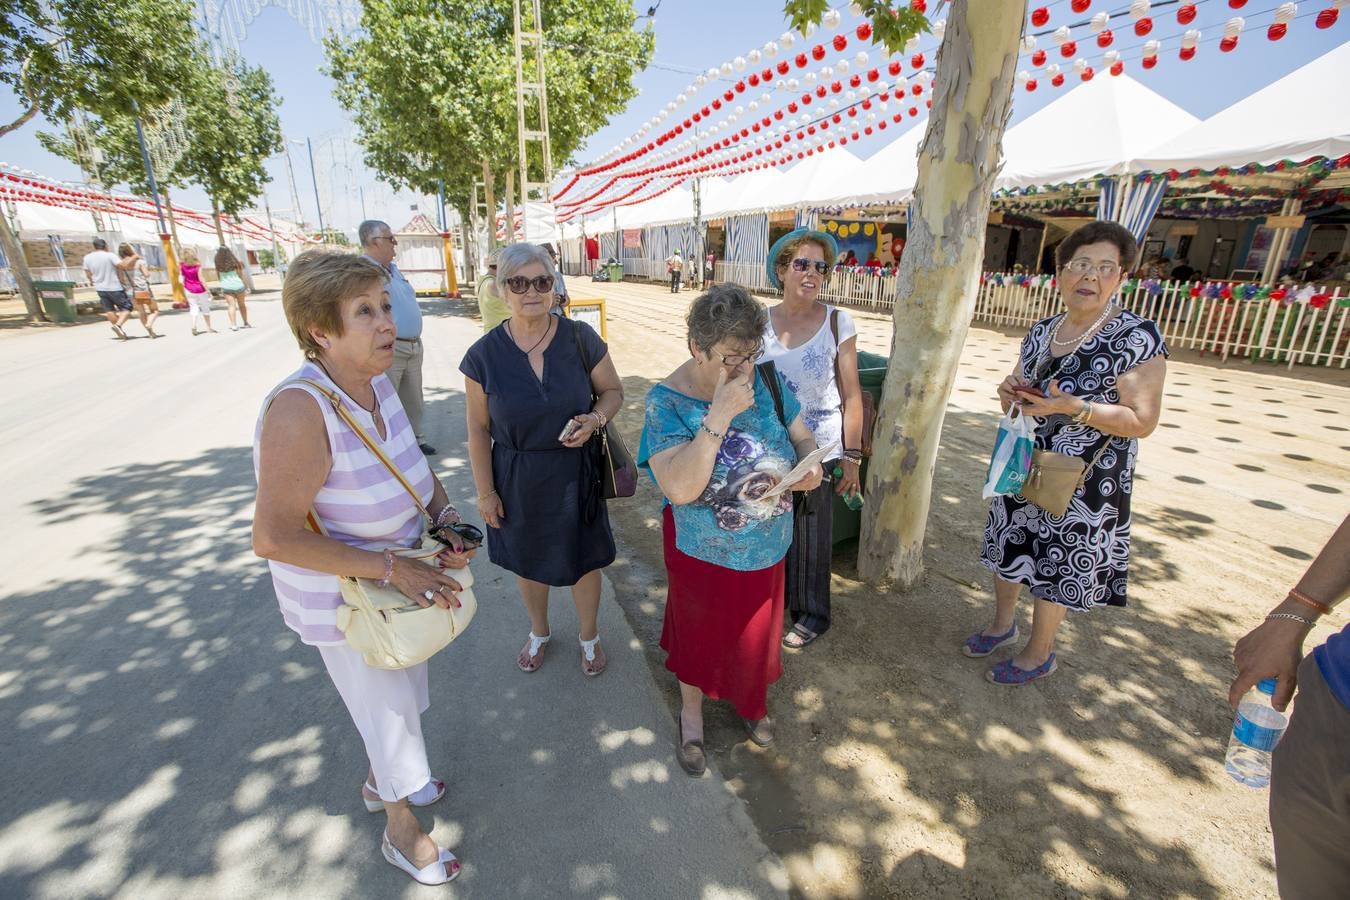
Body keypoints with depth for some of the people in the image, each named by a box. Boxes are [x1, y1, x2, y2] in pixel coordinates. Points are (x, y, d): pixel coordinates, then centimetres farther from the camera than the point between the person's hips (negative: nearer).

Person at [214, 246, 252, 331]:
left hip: (226, 286, 0)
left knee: (231, 305, 1)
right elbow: (241, 275, -3)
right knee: (241, 304, 14)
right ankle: (246, 323, 21)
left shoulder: (218, 265, -2)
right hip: (238, 285, 0)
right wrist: (246, 286, 6)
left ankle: (233, 325, -11)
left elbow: (218, 277, 5)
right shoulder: (235, 262, -5)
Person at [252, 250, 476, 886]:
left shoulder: (377, 384, -10)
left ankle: (380, 783, 59)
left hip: (397, 579, 7)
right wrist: (392, 567, -31)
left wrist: (448, 518, -12)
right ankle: (402, 830, 44)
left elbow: (413, 466, 5)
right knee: (392, 712, 14)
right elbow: (273, 538, -32)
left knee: (402, 695, 28)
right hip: (343, 600, -7)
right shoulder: (302, 409, -33)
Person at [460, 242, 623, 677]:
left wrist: (595, 419, -20)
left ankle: (589, 636, 43)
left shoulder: (581, 339, -10)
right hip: (517, 478, 1)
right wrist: (484, 490, -2)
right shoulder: (484, 354, -9)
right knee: (527, 561, 20)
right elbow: (479, 429, -2)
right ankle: (539, 632, 50)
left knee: (584, 560, 13)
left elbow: (613, 391, 1)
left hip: (574, 473, -1)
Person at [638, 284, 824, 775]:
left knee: (756, 630, 26)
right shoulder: (666, 402, -23)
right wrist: (721, 414, -37)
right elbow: (680, 488, -35)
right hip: (703, 554, -4)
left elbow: (803, 437, 3)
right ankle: (691, 714, 50)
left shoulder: (768, 380, -11)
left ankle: (751, 701, 57)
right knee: (700, 634, 20)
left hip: (767, 549, 4)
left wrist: (812, 466, -20)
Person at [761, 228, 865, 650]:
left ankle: (811, 614, 31)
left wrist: (852, 455, -8)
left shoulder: (838, 322, -8)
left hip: (819, 446, -2)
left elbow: (851, 394, -6)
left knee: (811, 533, 9)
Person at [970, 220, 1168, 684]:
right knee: (1007, 546, 18)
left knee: (1056, 563, 8)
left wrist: (1070, 406, -29)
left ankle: (1040, 654, 30)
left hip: (1082, 480, -6)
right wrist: (1011, 391, -10)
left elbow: (1142, 420, -16)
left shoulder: (1137, 338, -14)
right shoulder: (1042, 331, 4)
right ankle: (1003, 623, 43)